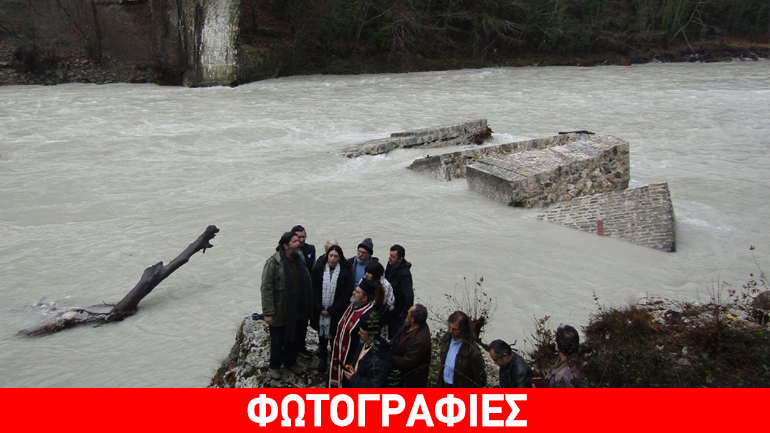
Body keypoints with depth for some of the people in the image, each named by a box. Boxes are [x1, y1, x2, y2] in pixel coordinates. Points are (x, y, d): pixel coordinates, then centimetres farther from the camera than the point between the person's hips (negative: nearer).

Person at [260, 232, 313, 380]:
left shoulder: (300, 260, 1)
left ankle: (290, 361, 42)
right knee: (277, 340, 12)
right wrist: (268, 312, -20)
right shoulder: (273, 263, -19)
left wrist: (308, 306, 10)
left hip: (296, 311, 5)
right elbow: (266, 288, -19)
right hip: (280, 311, -5)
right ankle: (275, 366, 33)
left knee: (293, 338, 21)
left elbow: (307, 285, 9)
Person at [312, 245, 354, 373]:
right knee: (322, 334, 11)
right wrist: (319, 308, -8)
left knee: (334, 336, 2)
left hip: (336, 312, -2)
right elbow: (314, 290, -1)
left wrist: (331, 310, -10)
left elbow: (346, 294, -7)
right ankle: (323, 357, 27)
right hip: (320, 311, 2)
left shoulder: (345, 273, -8)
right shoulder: (319, 269, -4)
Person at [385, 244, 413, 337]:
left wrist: (404, 313, -18)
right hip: (391, 310, 8)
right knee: (390, 334, 21)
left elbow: (409, 296, -30)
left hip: (399, 314, -8)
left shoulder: (404, 274, -28)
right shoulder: (391, 266, -1)